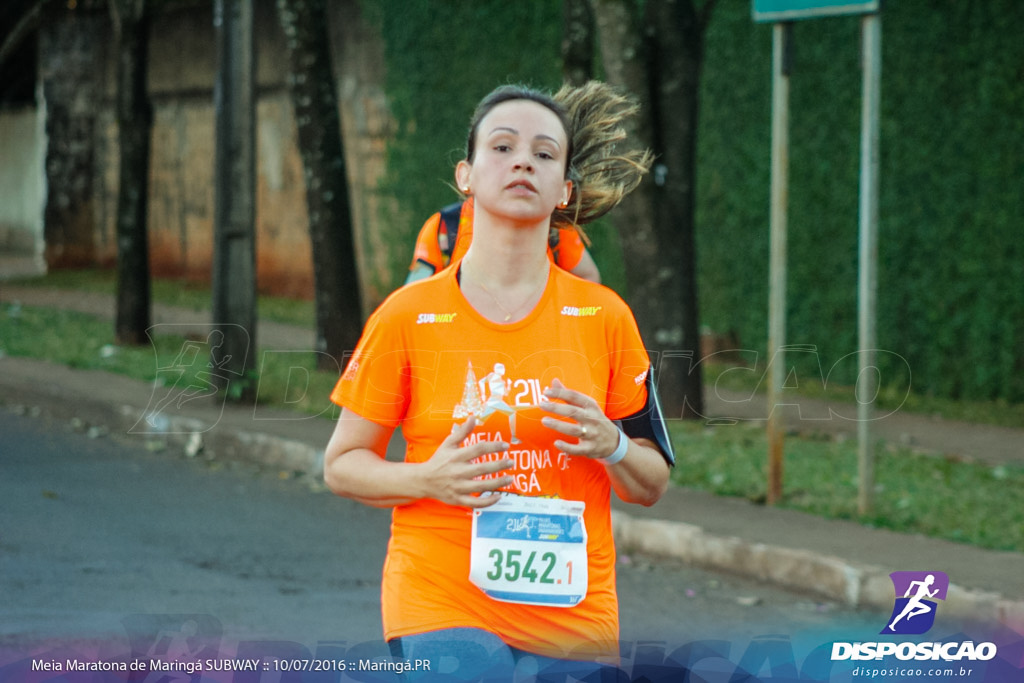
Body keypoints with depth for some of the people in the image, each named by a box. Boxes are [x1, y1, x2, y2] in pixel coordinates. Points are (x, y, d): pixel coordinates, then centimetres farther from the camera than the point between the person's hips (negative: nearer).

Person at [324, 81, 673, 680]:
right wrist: (428, 479, -12)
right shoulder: (408, 316, 1)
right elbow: (342, 464, 6)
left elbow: (652, 485, 11)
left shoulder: (605, 317, 6)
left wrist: (611, 446, -11)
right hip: (442, 611, -2)